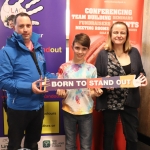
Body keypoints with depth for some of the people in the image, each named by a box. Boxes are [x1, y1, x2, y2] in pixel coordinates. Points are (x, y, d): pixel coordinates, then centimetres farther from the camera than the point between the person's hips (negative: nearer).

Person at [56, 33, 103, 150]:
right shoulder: (64, 67, -4)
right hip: (69, 111, 0)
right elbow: (60, 90, 1)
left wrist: (96, 93, -21)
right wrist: (60, 93, -21)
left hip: (86, 112, 0)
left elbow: (92, 92, 1)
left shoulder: (91, 69, -3)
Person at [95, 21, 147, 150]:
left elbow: (141, 72, 11)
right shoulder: (103, 54, -6)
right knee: (108, 135, 16)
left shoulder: (134, 52, 2)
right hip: (109, 103, -2)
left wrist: (143, 78, -10)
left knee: (132, 136, 14)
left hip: (130, 102, 3)